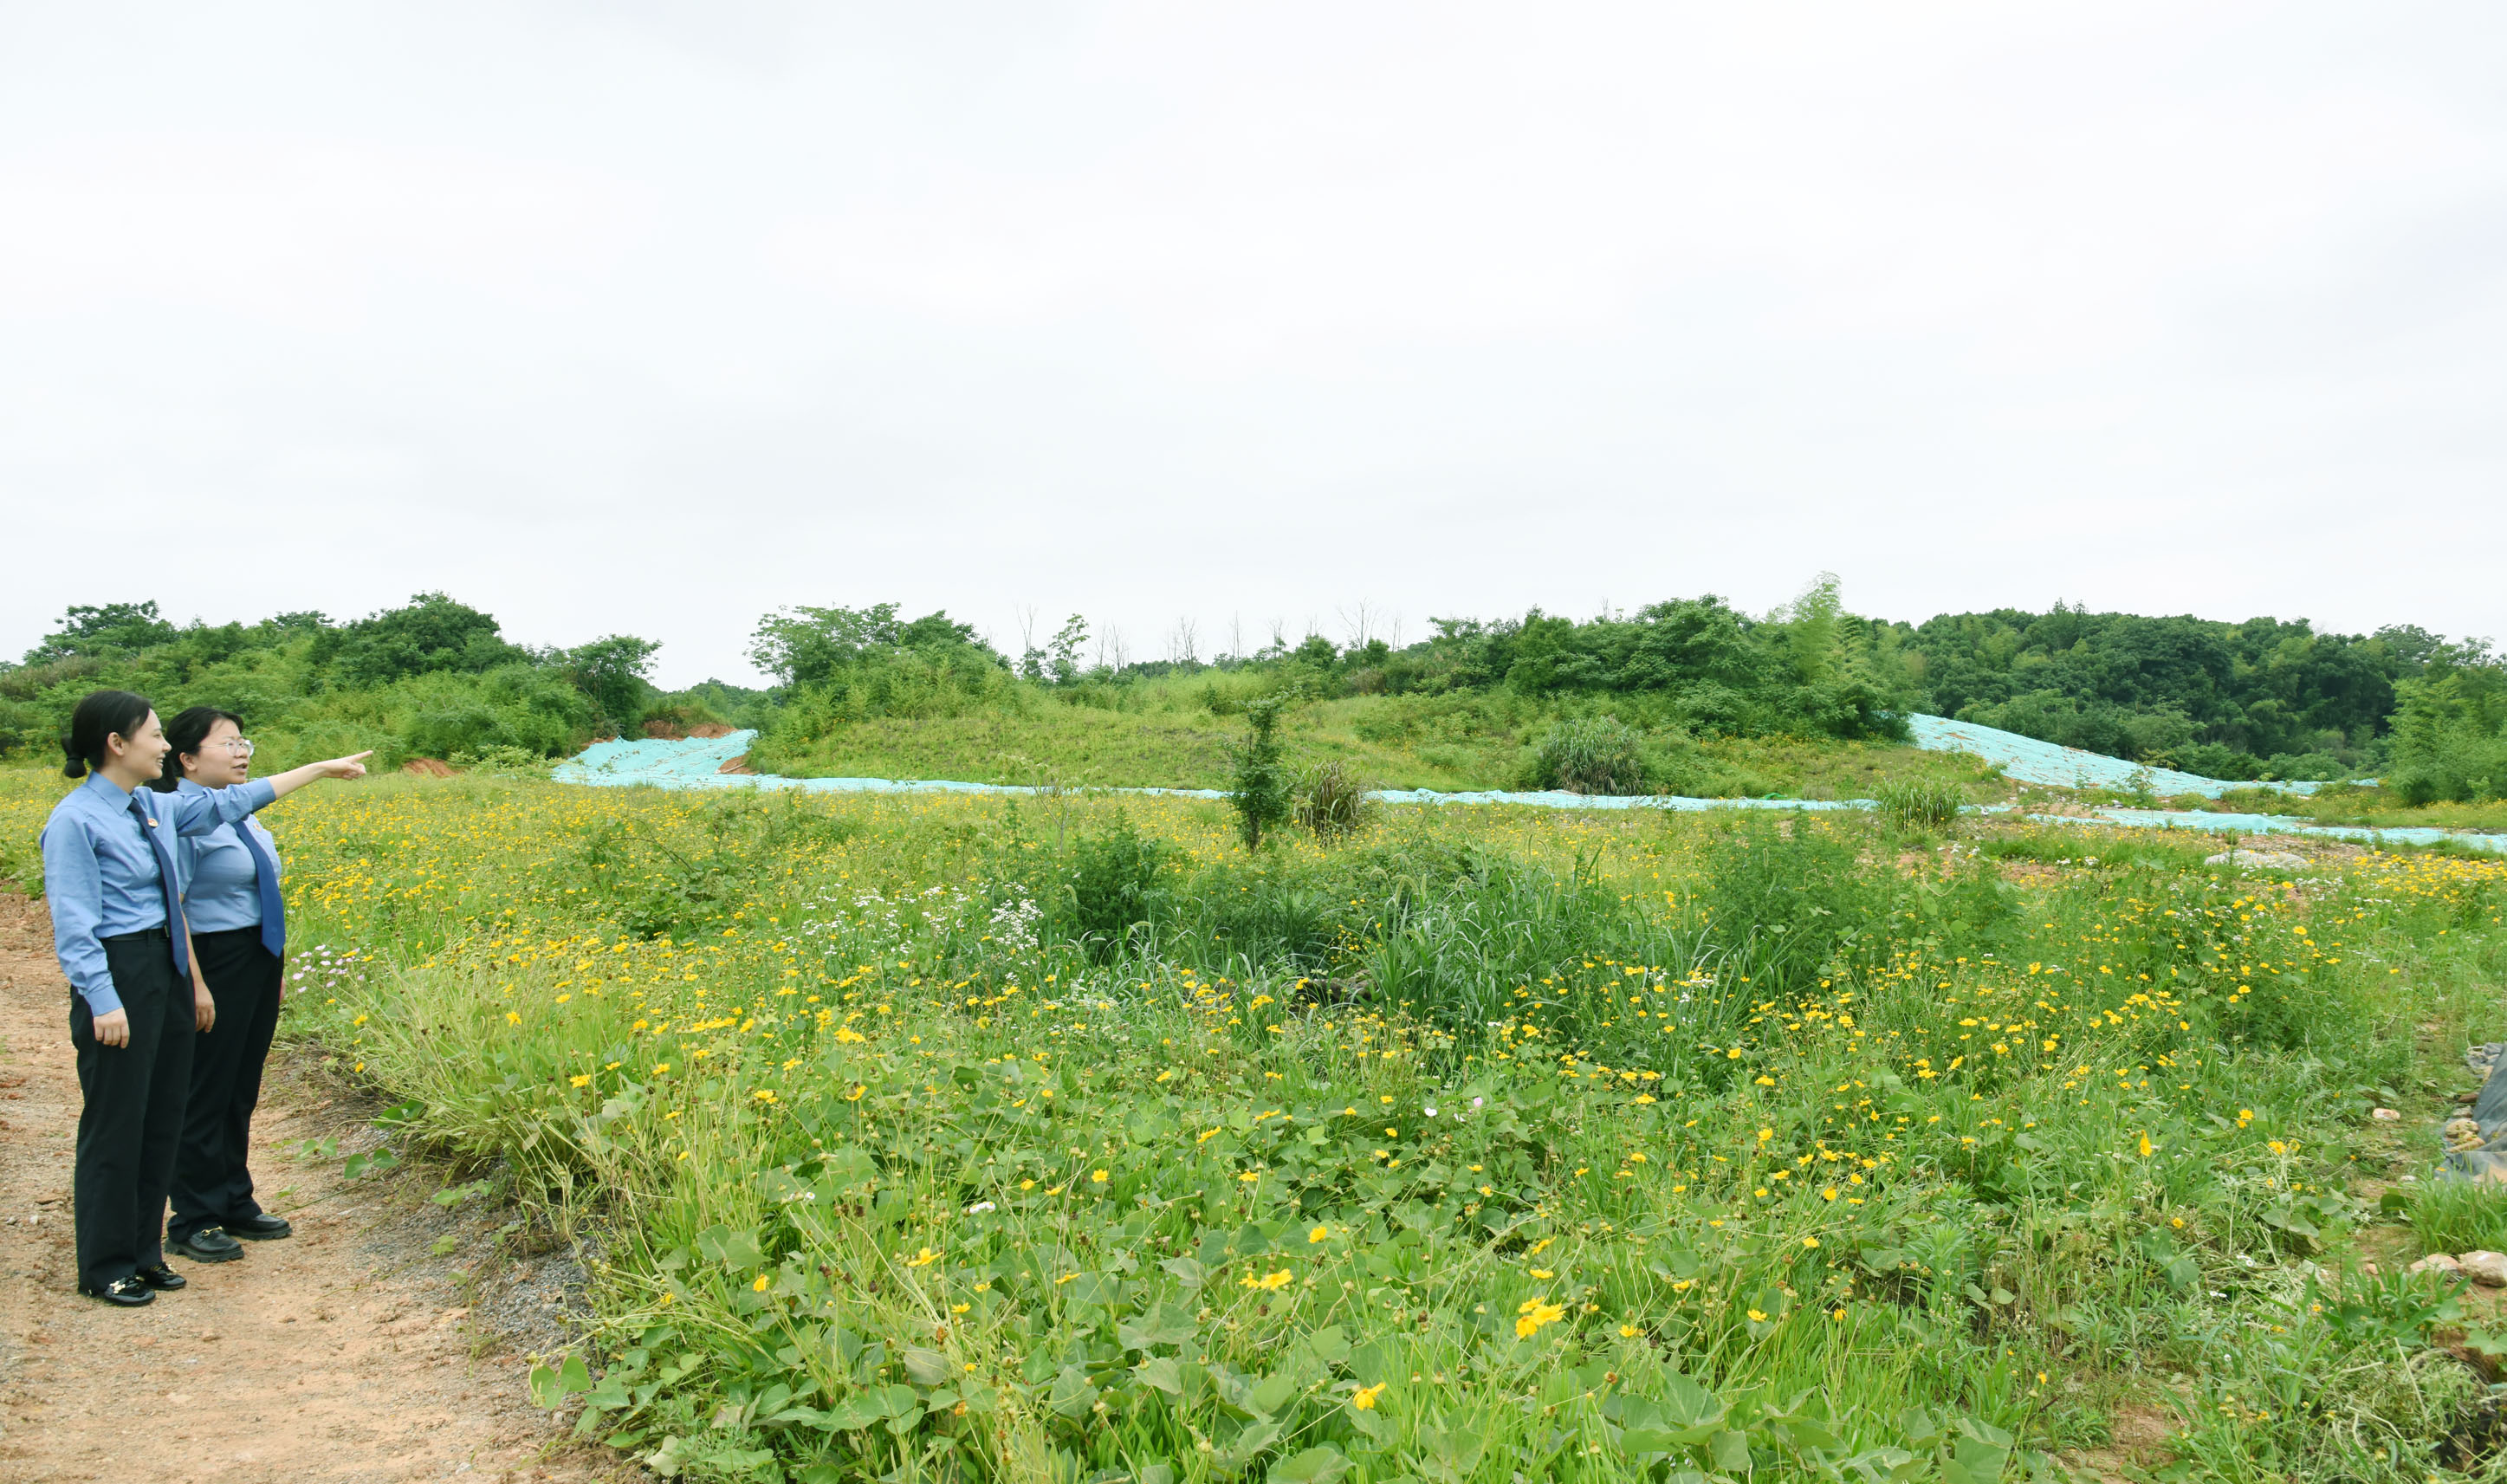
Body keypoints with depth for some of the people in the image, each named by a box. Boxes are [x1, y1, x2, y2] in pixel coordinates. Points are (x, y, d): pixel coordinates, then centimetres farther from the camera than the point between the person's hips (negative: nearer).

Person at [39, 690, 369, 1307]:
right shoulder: (75, 821, -14)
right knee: (115, 1123, 1)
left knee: (163, 1117, 14)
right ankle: (105, 1267, 15)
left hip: (166, 971, 8)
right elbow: (74, 924, -16)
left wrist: (321, 768, 24)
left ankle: (144, 1250, 26)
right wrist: (104, 1002, -20)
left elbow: (231, 801, 21)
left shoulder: (155, 808, 8)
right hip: (117, 978, -8)